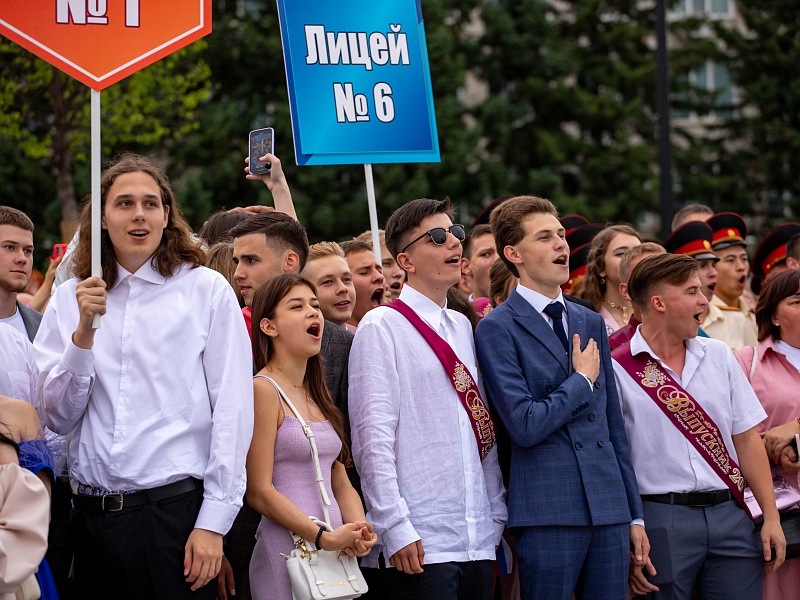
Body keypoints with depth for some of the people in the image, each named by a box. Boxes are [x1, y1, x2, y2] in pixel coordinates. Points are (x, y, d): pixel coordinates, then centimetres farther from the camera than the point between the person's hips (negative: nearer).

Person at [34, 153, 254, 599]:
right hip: (92, 515, 3)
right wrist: (84, 332, -8)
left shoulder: (206, 290, 0)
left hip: (174, 509, -3)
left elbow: (233, 410, -4)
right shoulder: (70, 300, 9)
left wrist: (213, 522, -10)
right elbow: (58, 418, 5)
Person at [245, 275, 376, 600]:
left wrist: (359, 530, -6)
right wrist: (324, 537, -19)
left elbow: (340, 483, 13)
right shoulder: (264, 390, -9)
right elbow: (259, 491, -14)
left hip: (336, 552, 7)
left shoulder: (318, 396, 16)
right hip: (289, 555, -7)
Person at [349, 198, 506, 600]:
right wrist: (396, 529, -16)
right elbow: (372, 437, -11)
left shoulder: (463, 327, 17)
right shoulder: (382, 327, -4)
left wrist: (496, 514, 12)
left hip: (478, 540, 6)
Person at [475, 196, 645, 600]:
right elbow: (525, 425, -15)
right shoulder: (498, 329, -5)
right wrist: (582, 381, -2)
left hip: (610, 509, 6)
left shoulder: (591, 323, 17)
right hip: (547, 512, -6)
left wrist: (635, 513, 16)